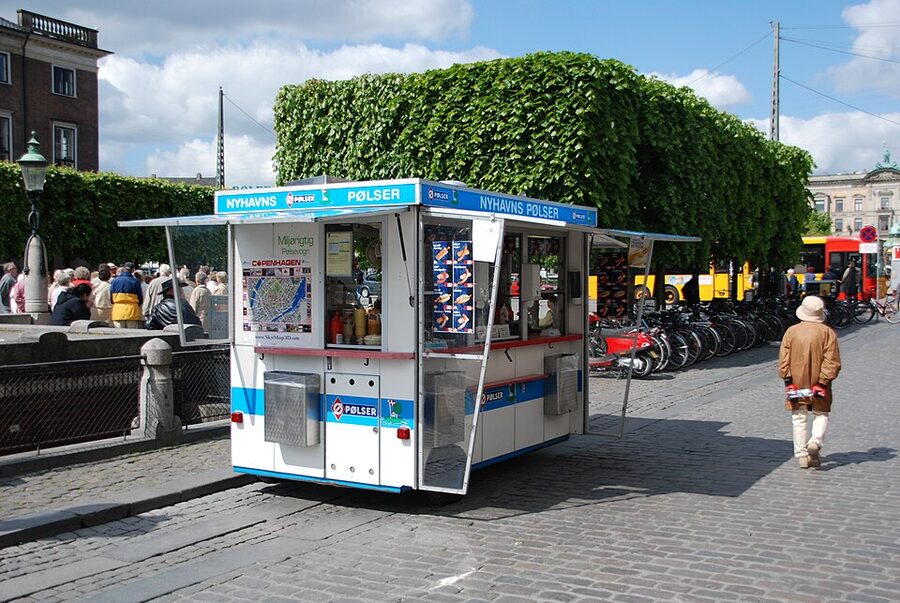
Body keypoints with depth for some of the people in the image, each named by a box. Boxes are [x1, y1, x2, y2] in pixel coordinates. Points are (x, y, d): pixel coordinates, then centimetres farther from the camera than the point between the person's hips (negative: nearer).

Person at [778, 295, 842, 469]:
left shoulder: (791, 331, -1)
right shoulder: (827, 332, -6)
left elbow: (783, 359, -4)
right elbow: (832, 361, -12)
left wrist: (788, 381, -4)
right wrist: (823, 382, -11)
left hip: (796, 382, 1)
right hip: (818, 382, -1)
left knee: (799, 418, 9)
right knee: (821, 414, 14)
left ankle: (802, 455, 8)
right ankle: (815, 442, -10)